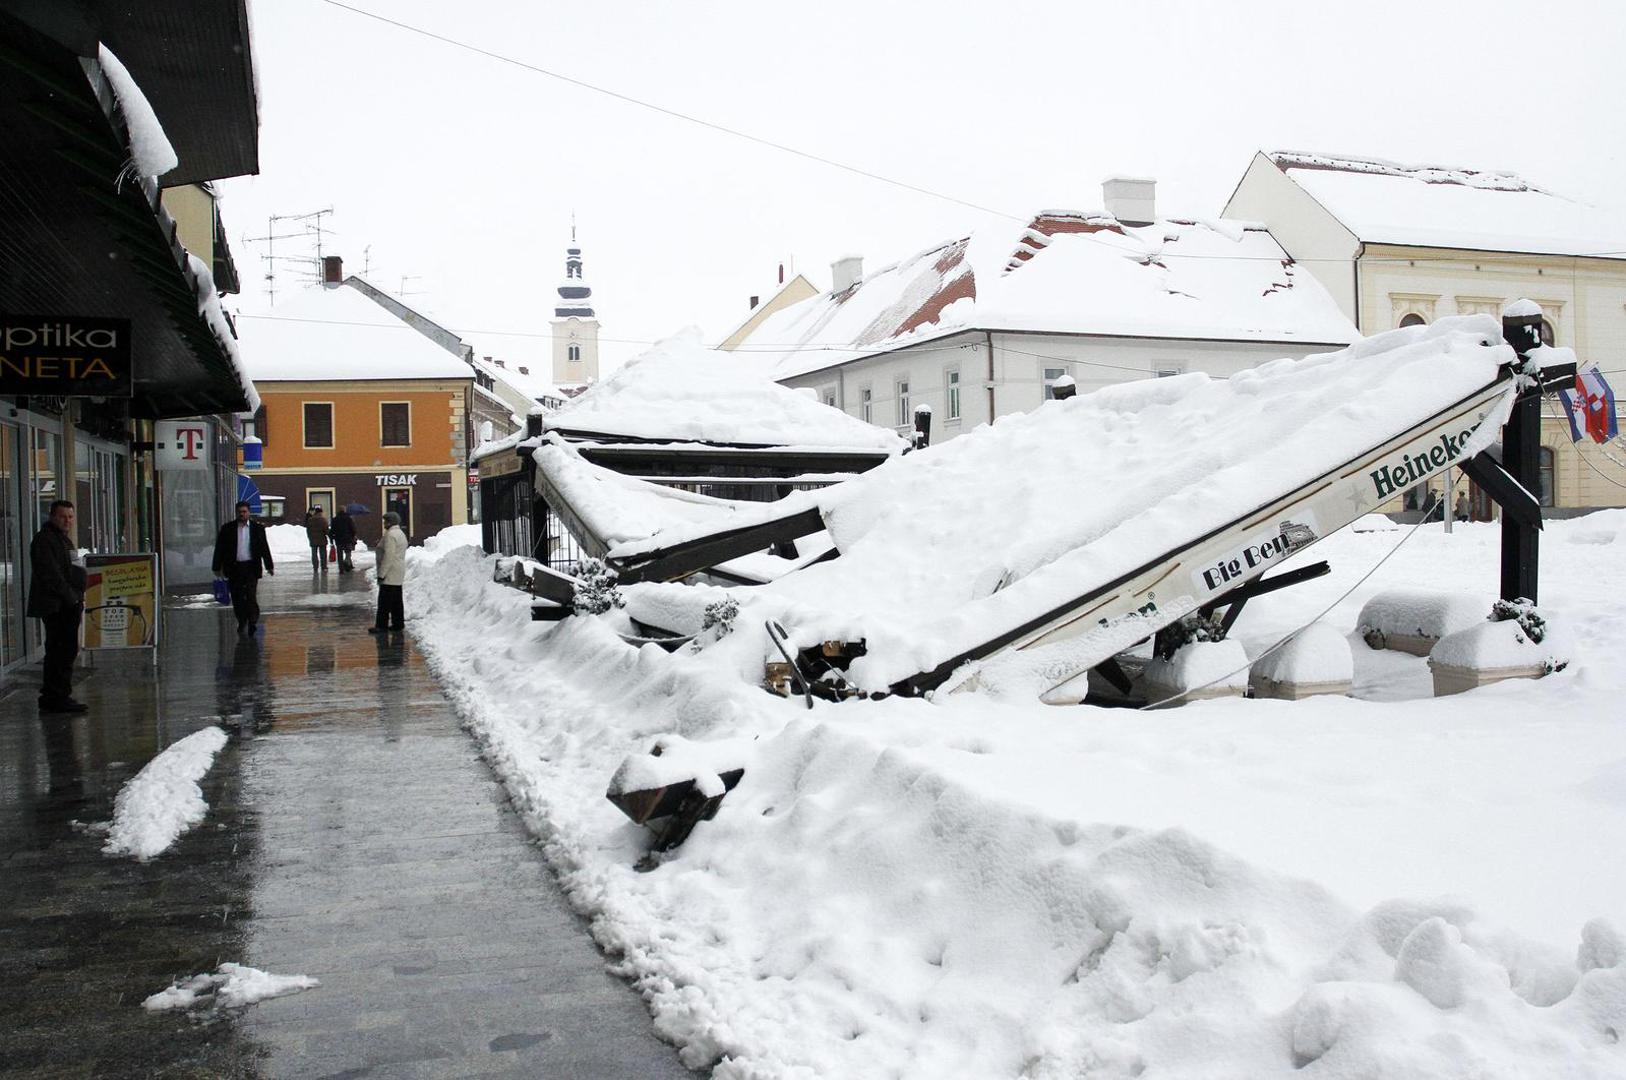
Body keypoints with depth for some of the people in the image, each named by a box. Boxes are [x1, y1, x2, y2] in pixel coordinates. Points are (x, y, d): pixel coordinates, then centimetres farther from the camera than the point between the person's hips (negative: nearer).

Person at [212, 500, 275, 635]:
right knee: (237, 598, 6)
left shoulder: (257, 528, 4)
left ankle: (253, 622, -5)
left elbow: (264, 548, 6)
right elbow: (220, 548, 5)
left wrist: (269, 566, 2)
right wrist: (217, 567, 0)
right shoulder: (227, 528, 4)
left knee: (251, 596, -10)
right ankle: (242, 623, 20)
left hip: (251, 567, -1)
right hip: (234, 567, 1)